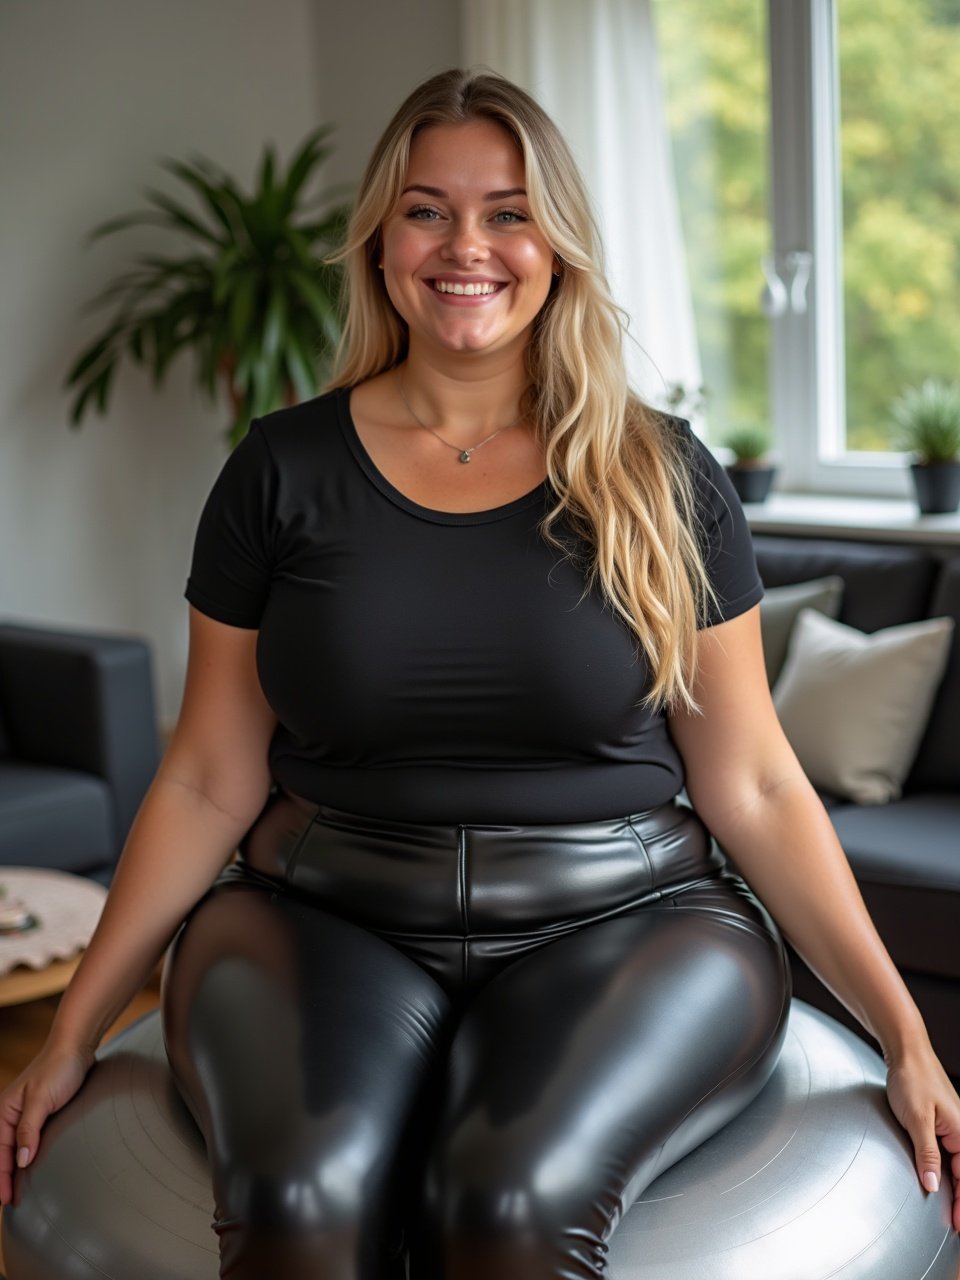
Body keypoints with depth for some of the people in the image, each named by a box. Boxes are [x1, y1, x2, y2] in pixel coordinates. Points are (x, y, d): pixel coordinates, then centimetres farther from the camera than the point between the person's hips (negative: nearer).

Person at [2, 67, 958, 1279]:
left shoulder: (658, 477, 4)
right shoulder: (284, 471, 6)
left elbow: (754, 787, 4)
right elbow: (209, 781, 8)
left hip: (617, 921, 0)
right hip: (327, 917, 1)